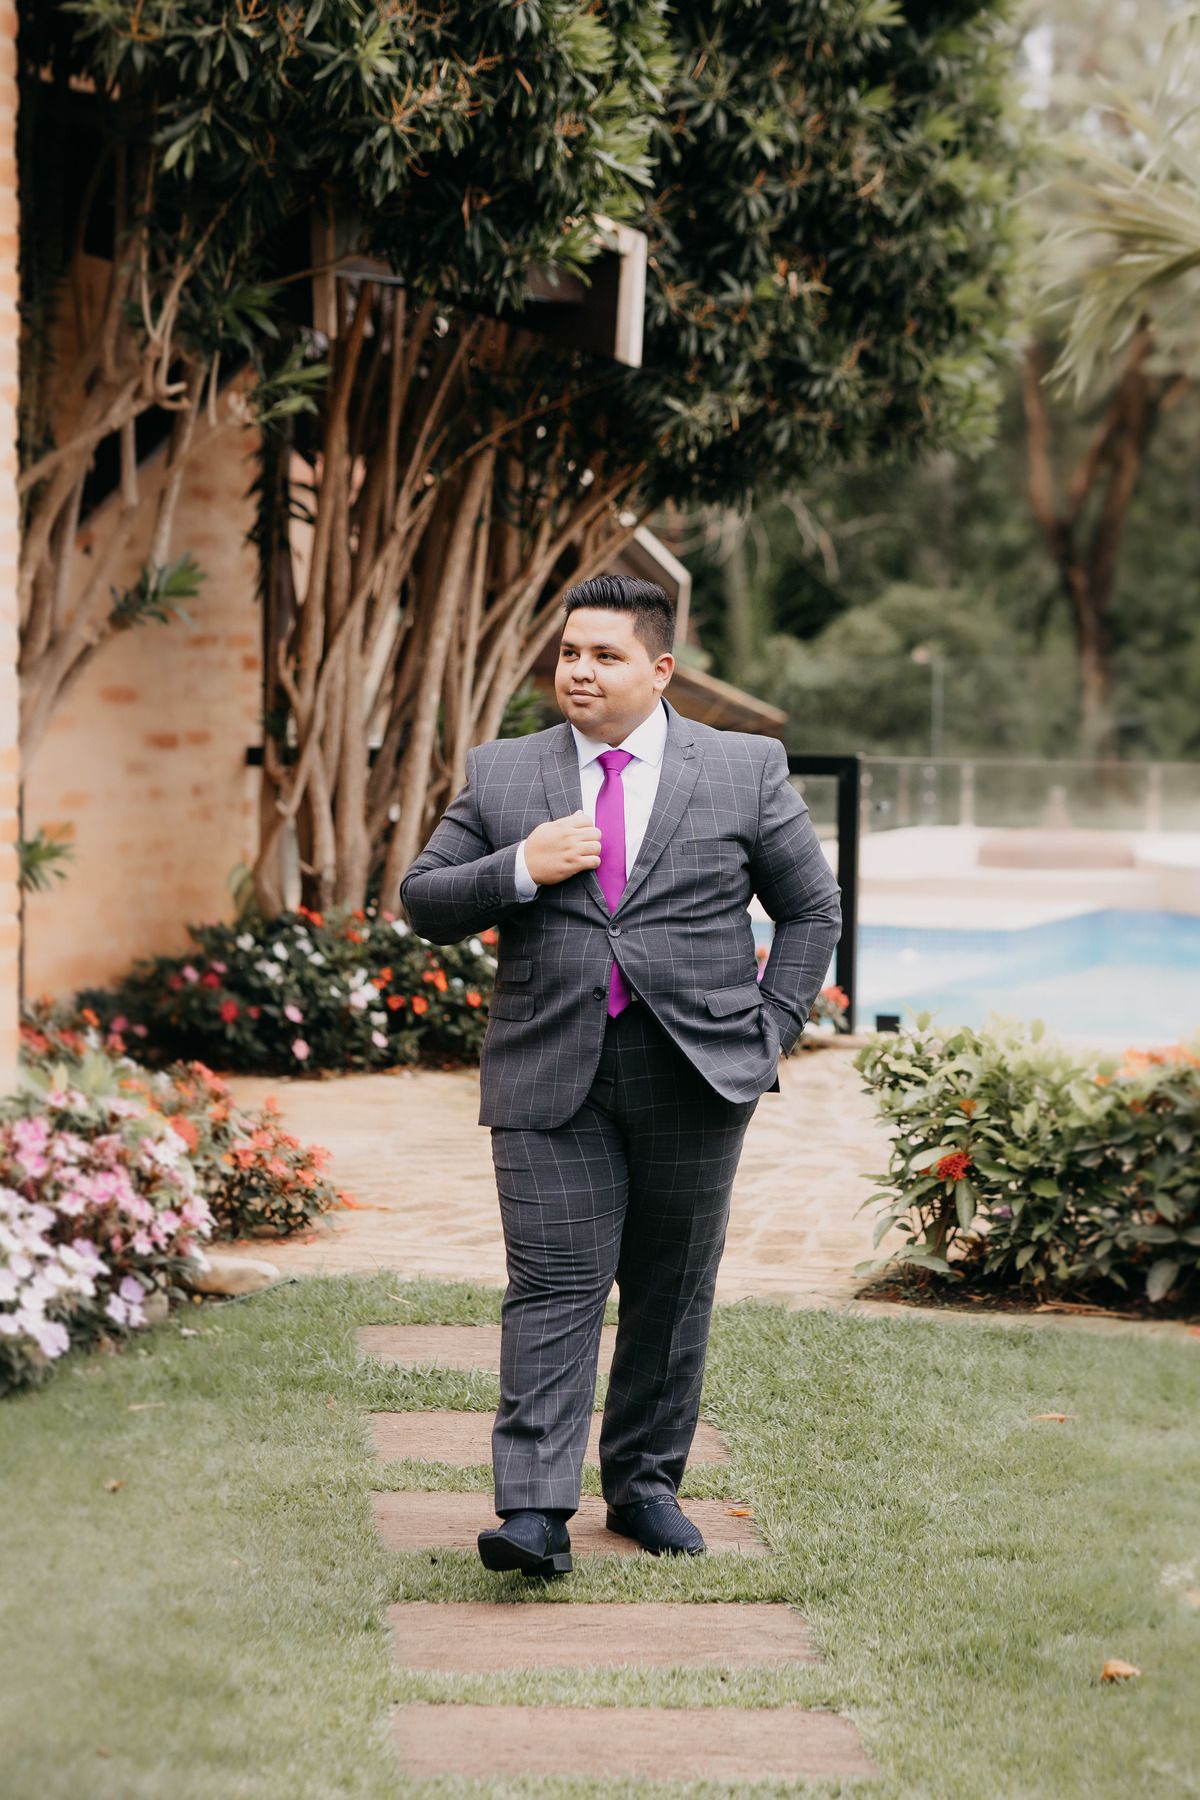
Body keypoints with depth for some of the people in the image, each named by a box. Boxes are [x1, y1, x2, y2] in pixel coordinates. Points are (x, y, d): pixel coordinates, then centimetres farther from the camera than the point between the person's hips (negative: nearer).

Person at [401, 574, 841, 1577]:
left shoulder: (746, 772, 5)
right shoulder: (500, 777, 8)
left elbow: (813, 908, 11)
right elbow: (424, 902, 7)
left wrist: (773, 1030, 1)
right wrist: (520, 870, -10)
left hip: (696, 1073, 1)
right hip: (551, 1073, 0)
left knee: (673, 1290, 9)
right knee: (555, 1287, -8)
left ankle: (645, 1485, 23)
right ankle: (535, 1514, -12)